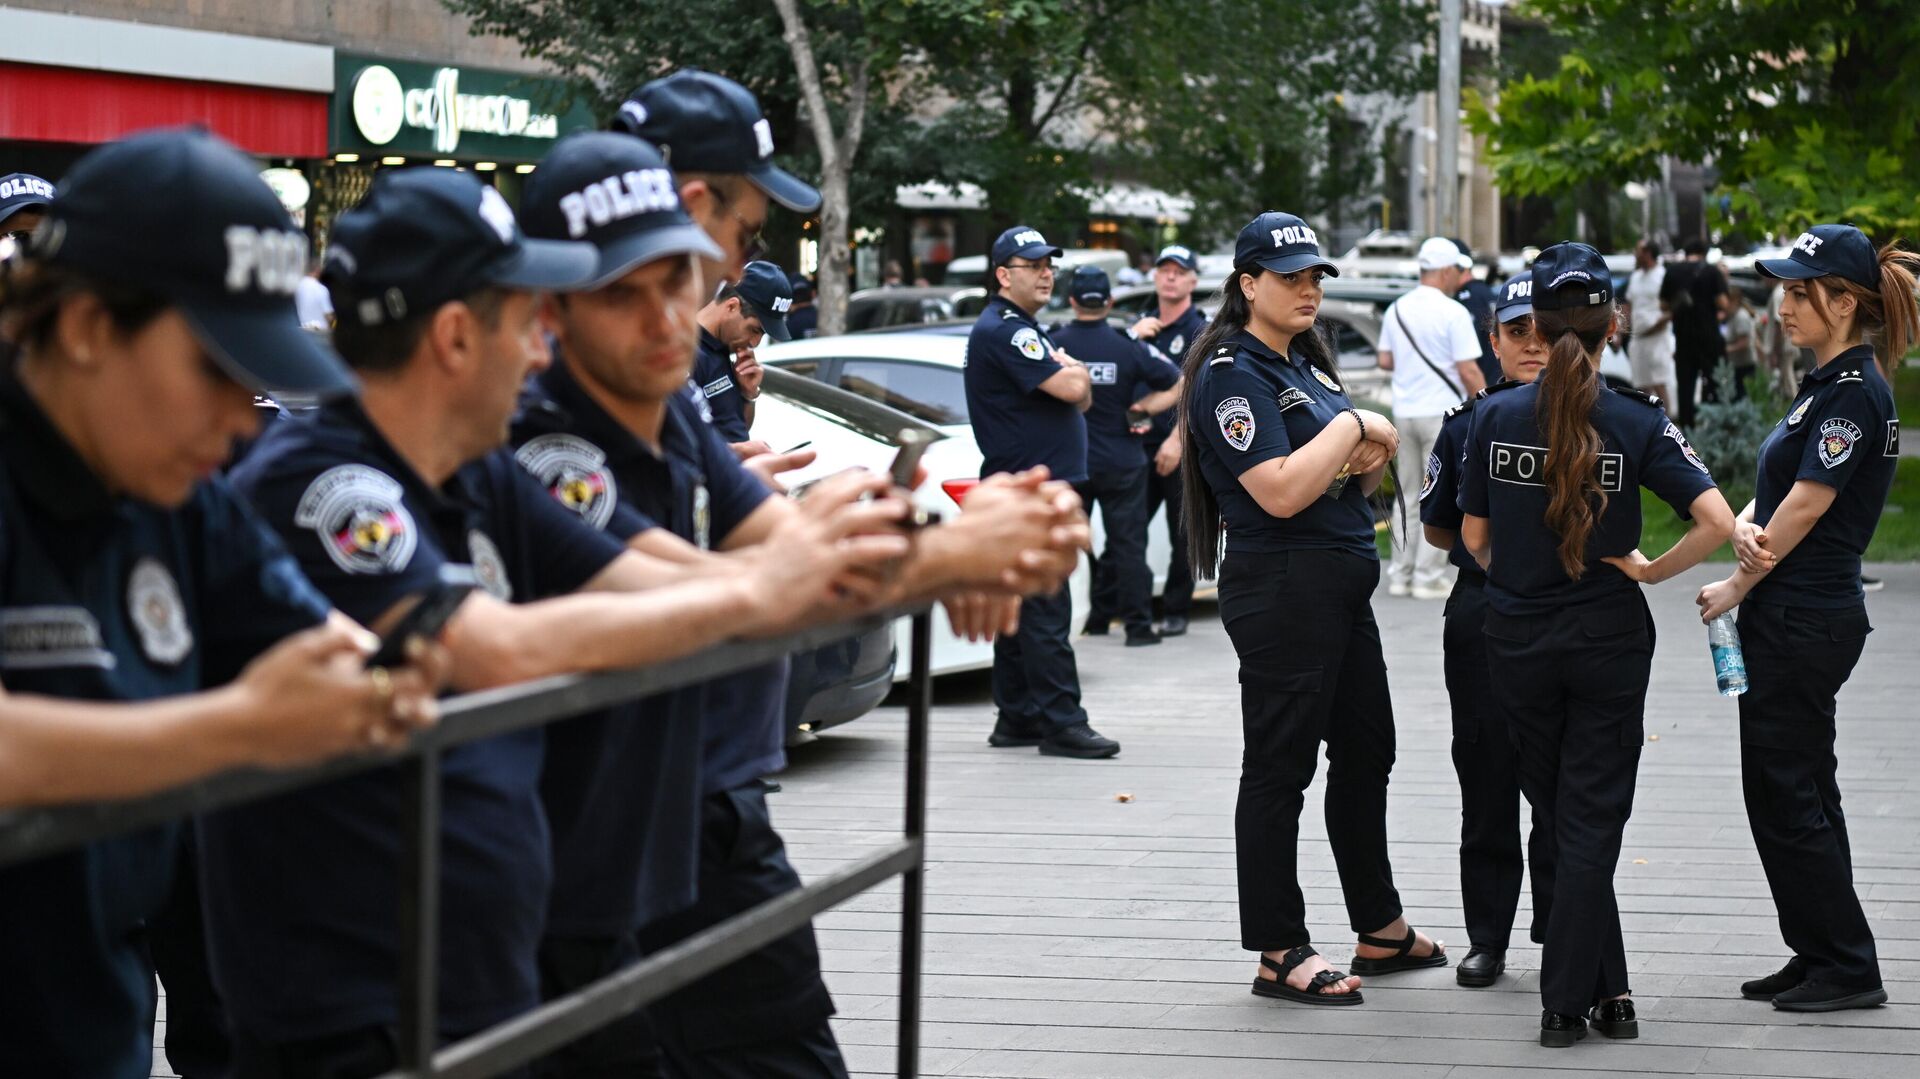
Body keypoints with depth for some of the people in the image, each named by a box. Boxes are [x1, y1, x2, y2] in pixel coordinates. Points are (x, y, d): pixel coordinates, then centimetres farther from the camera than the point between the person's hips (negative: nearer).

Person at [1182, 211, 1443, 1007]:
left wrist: (1367, 455, -2)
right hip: (1281, 590, -10)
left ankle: (1381, 931, 27)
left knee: (1366, 751, 16)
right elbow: (1281, 492, -24)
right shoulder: (1232, 375, -13)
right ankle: (1279, 952, 3)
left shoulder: (1307, 364, 16)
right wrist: (1352, 427, -13)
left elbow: (1363, 472, 21)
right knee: (1280, 766, -3)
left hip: (1343, 587, 10)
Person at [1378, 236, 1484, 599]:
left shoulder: (1396, 310, 6)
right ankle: (1428, 578, -2)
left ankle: (1401, 575, 14)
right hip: (1443, 413, -6)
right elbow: (1468, 371, -15)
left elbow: (1385, 361, 11)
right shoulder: (1453, 313, -13)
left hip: (1405, 412, 6)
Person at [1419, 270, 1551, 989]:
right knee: (1486, 778, 6)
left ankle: (1560, 931, 13)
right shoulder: (1467, 421, 7)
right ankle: (1487, 937, 15)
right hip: (1482, 616, 2)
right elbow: (1436, 526, 16)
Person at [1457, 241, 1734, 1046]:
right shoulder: (1638, 424, -11)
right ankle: (1566, 1001, 3)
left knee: (1562, 819, 15)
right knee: (1591, 822, 6)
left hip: (1517, 641, 2)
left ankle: (1605, 993, 17)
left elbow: (1474, 537, 1)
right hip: (1608, 640, -2)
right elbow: (1717, 522, -20)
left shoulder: (1494, 417, -6)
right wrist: (1650, 570, -4)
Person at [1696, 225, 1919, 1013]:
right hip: (1792, 618, 10)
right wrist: (1745, 527, -10)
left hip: (1805, 618, -10)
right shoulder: (1826, 382, 14)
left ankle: (1848, 968, 2)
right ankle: (1820, 959, 21)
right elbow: (1777, 490, 12)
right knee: (1799, 793, 14)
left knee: (1787, 795, -5)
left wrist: (1738, 586, -9)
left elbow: (1809, 503, -19)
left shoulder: (1855, 391, -17)